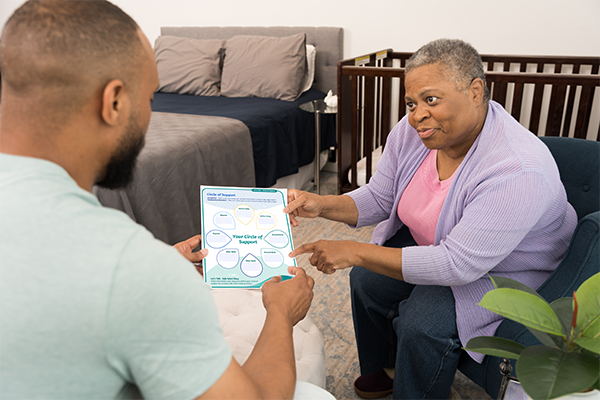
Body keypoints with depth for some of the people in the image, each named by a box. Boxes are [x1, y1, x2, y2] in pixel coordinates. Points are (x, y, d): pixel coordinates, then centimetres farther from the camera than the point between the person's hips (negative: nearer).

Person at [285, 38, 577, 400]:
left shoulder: (518, 170, -37)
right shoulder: (411, 132, -15)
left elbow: (459, 265, -37)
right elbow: (379, 199, -4)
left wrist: (354, 252, -40)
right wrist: (322, 205, -25)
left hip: (505, 269, -6)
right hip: (433, 241, 7)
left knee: (422, 324, -23)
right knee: (367, 278, -5)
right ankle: (385, 368, 24)